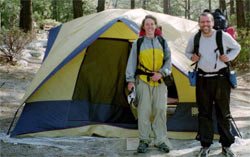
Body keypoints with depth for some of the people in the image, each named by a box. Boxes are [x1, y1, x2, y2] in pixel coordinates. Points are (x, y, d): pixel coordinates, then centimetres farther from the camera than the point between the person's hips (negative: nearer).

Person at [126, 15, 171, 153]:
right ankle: (143, 141, 7)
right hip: (143, 80, -1)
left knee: (160, 110, -1)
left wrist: (161, 73, -7)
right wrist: (130, 80, -2)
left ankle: (160, 141, 8)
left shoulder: (162, 42, 11)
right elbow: (132, 62, 5)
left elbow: (168, 60, 9)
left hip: (160, 81, 2)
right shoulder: (138, 43, 6)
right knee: (144, 110, -3)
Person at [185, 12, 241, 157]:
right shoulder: (194, 39, 2)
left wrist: (229, 57, -7)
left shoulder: (224, 36, -5)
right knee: (204, 114, 5)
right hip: (203, 79, 2)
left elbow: (236, 48, 12)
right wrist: (192, 57, -2)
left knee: (223, 113, 4)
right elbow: (188, 52, 21)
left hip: (221, 78, -2)